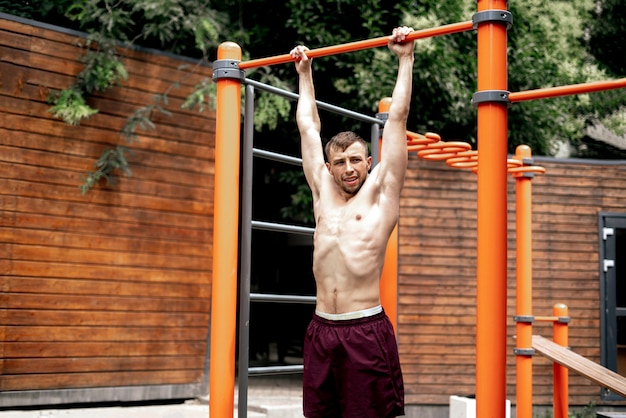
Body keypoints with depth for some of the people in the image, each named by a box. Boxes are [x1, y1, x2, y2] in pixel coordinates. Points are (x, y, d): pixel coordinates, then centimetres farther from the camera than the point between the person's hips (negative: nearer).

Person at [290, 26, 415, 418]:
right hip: (321, 330, 4)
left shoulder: (380, 193, 3)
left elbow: (397, 118, 3)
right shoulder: (322, 193, 14)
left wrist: (406, 59, 5)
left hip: (366, 331, -4)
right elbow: (308, 126, 22)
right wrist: (304, 73, 29)